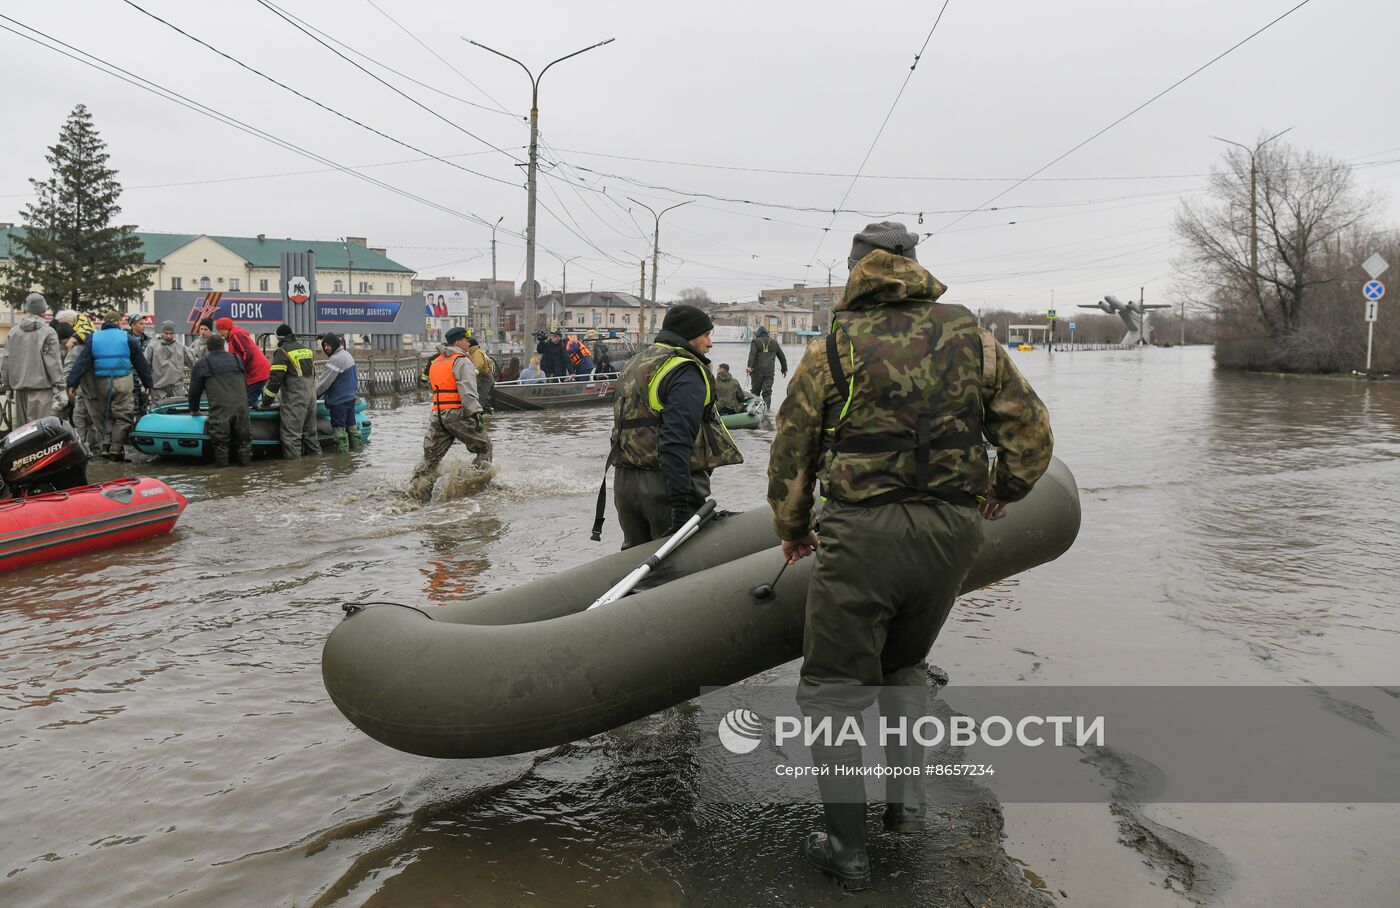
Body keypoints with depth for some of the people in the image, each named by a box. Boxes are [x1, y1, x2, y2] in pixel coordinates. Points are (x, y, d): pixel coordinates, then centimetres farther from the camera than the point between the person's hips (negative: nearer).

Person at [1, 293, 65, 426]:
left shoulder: (14, 332, 8)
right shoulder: (49, 332, -7)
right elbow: (54, 362, -10)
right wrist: (59, 388, -7)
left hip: (19, 387, 5)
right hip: (41, 387, -5)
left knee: (21, 427, 13)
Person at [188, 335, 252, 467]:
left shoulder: (202, 364, 11)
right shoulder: (237, 360, 21)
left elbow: (195, 390, 16)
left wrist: (194, 410, 30)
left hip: (220, 409, -3)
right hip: (241, 406, 3)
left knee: (220, 437, 6)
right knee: (243, 435, 11)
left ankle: (221, 460, 9)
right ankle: (245, 458, 14)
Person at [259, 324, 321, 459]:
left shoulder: (282, 352, -7)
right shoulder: (306, 349, 15)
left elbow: (275, 379, -12)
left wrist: (265, 402, -6)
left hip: (294, 399, -8)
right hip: (311, 396, 8)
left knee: (291, 433, -5)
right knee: (310, 430, 17)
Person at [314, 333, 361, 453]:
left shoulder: (335, 359, -20)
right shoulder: (347, 355, 11)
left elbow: (324, 382, -17)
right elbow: (356, 375, 20)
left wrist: (312, 395, -7)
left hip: (339, 400, -9)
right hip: (350, 397, 9)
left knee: (338, 426, -3)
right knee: (351, 423, 16)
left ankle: (342, 450, -1)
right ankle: (356, 446, 23)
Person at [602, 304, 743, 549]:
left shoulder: (635, 364, 17)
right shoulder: (687, 372, -13)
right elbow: (677, 441, -24)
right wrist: (681, 503, -26)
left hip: (624, 482, 8)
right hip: (663, 485, -8)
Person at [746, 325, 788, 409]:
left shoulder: (755, 342, 3)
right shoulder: (774, 343, 15)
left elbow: (752, 354, -14)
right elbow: (782, 357, 20)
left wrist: (749, 366, -25)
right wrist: (784, 369, 30)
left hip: (757, 371, -2)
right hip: (769, 371, 2)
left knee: (755, 390, 10)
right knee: (767, 391, 0)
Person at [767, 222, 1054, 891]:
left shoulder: (833, 347, 0)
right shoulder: (970, 336, 7)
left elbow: (791, 453, 3)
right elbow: (1031, 429, 9)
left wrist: (792, 531, 19)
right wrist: (1003, 489, 28)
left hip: (864, 533, -4)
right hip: (953, 533, 4)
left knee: (834, 686, 8)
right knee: (902, 665, 27)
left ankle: (846, 847, 12)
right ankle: (906, 797, 20)